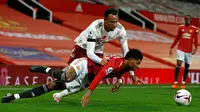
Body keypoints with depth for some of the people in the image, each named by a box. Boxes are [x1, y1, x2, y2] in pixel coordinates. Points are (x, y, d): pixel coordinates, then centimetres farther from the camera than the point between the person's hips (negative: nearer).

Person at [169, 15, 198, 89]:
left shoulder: (194, 29, 2)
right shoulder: (181, 27, 5)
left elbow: (196, 40, 0)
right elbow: (177, 38, 12)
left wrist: (195, 48, -16)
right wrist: (171, 47, 10)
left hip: (189, 51, 1)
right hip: (181, 49, -1)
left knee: (187, 67, 7)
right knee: (178, 65, -13)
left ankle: (183, 83, 18)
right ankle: (175, 83, -16)